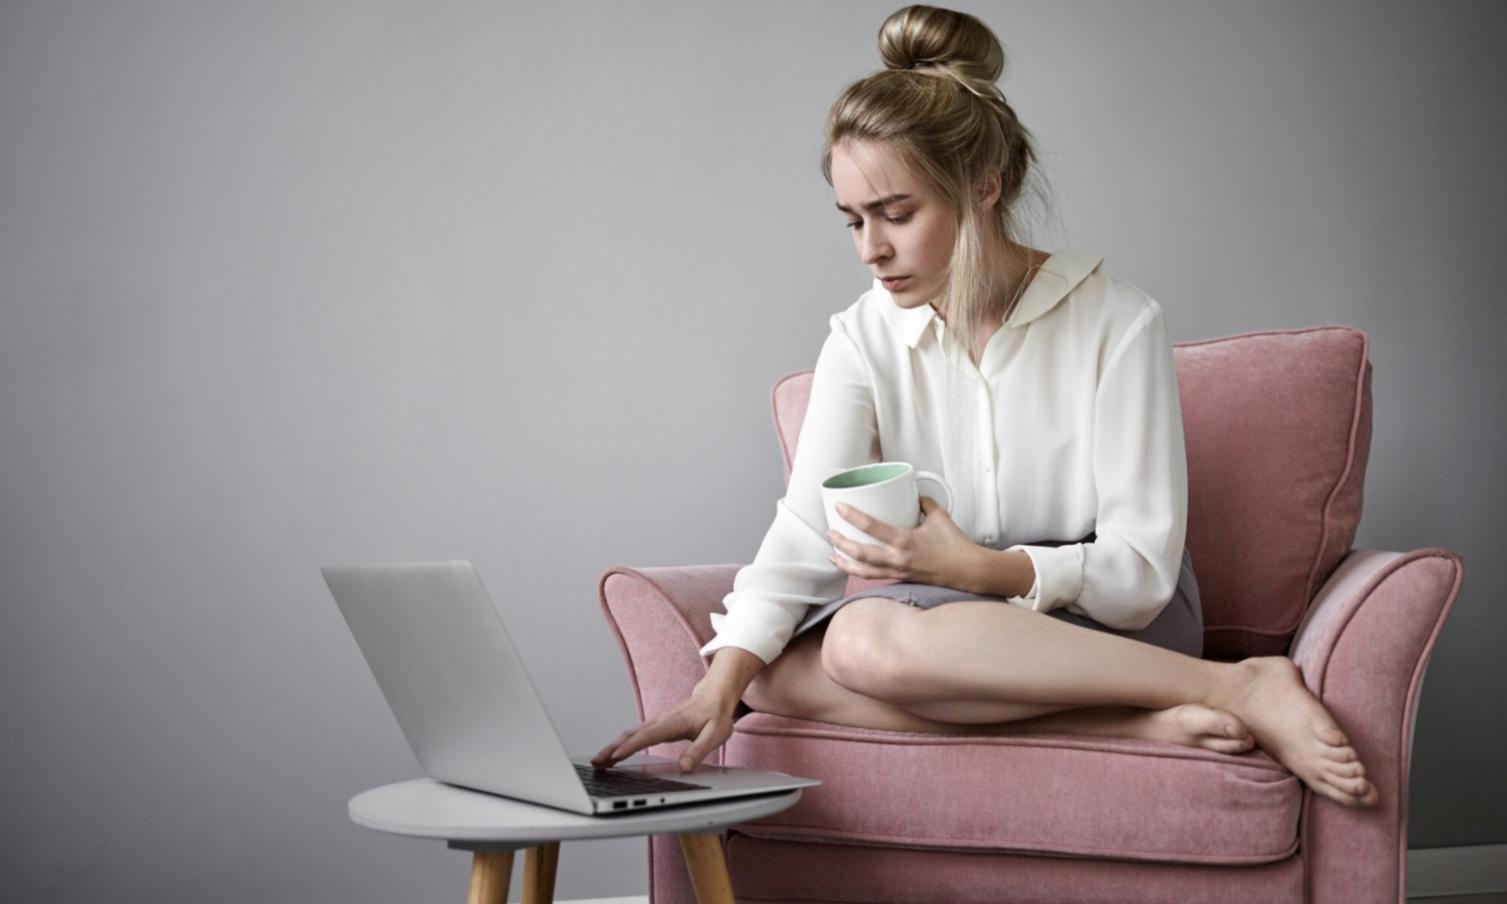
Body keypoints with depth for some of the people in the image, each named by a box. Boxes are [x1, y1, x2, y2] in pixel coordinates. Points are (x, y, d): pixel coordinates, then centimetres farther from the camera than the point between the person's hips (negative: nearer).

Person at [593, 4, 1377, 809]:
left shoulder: (1117, 324, -11)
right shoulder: (863, 340, 1)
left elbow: (1140, 570, -14)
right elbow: (806, 529, -12)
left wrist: (979, 568, -31)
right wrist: (720, 687, -29)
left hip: (1108, 624, -5)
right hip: (965, 626, 5)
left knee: (869, 636, -33)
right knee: (778, 669, -26)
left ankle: (1242, 688, -26)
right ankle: (1144, 725, -26)